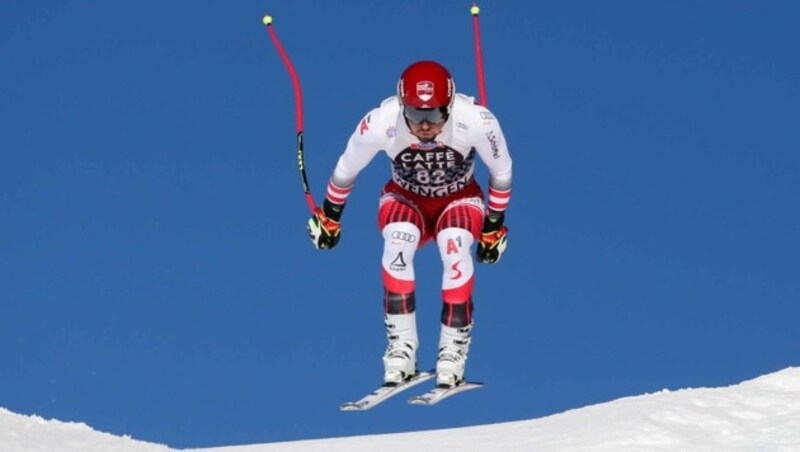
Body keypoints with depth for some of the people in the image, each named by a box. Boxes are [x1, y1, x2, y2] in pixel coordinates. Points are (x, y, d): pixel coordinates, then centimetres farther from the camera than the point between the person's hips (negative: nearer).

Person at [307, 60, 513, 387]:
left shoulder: (476, 121, -32)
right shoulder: (380, 123, -31)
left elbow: (501, 171, -10)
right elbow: (346, 169, -9)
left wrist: (494, 225, 0)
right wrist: (329, 217, 5)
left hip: (459, 200, 0)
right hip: (406, 199, 0)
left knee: (455, 244, -35)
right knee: (398, 238, -35)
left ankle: (454, 346, -21)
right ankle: (401, 346, -26)